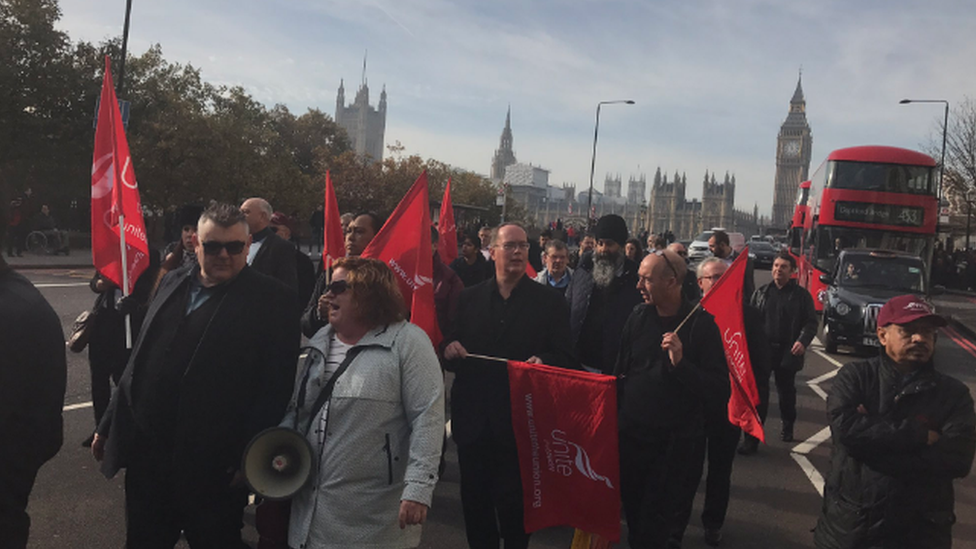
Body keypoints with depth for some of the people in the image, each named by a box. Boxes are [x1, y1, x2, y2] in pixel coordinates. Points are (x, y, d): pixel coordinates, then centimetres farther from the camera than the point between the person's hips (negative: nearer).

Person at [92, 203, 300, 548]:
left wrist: (250, 458, -15)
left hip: (214, 468, -5)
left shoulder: (272, 299, -10)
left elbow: (276, 386, -13)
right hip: (146, 454, 6)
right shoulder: (174, 283, 8)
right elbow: (140, 361, 14)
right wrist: (109, 424, 15)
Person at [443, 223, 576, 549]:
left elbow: (565, 357, -1)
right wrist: (449, 349, -11)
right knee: (475, 499, 13)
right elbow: (450, 356, 11)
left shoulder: (550, 301, 1)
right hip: (473, 420, 3)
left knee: (513, 504, 6)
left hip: (519, 421, -3)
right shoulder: (468, 298, 9)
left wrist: (543, 362, -21)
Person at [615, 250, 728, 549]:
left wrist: (681, 363, -28)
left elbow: (721, 391, -16)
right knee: (634, 517, 19)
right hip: (632, 437, 4)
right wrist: (614, 417, 3)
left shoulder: (701, 324, -12)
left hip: (676, 444, -4)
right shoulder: (638, 317, -1)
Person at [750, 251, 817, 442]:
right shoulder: (761, 292, 9)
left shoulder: (801, 295, 1)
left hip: (788, 351, -2)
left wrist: (803, 341, -17)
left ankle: (787, 427, 29)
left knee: (786, 391, 12)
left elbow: (811, 322, -1)